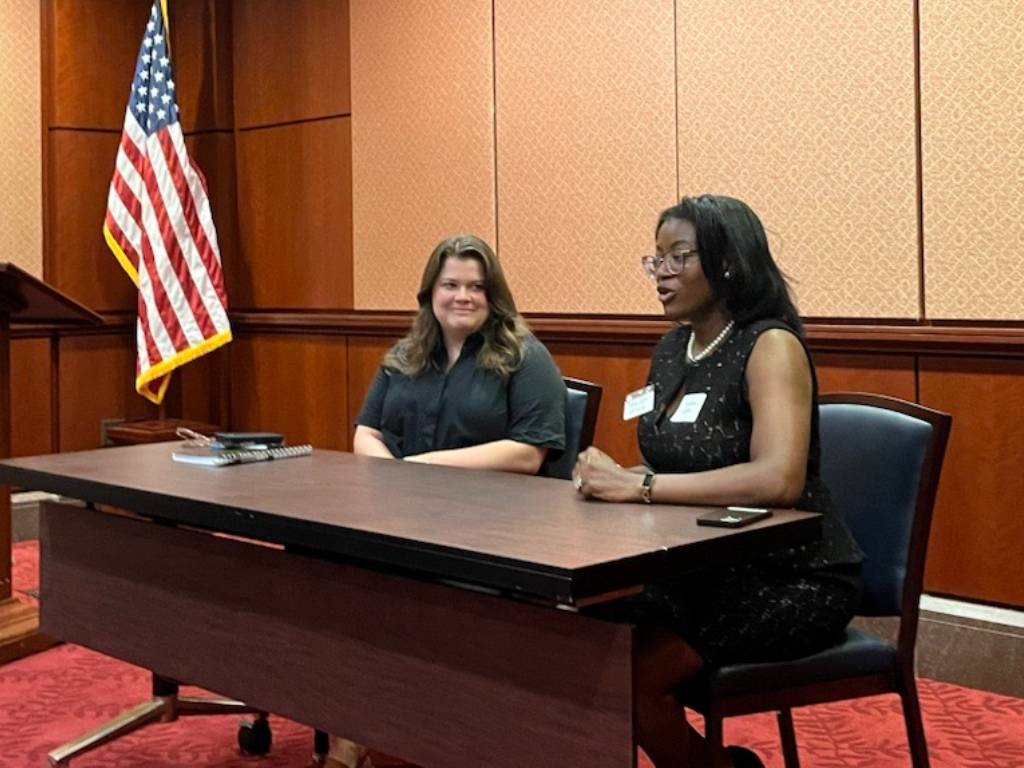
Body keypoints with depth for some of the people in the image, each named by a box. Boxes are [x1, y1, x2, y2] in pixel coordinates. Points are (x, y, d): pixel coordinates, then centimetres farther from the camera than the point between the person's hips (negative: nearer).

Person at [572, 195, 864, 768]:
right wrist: (614, 478, -9)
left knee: (631, 674, -23)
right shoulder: (672, 348, 7)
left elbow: (779, 480, -31)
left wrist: (640, 485, -30)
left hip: (793, 581, -7)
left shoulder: (770, 345, -17)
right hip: (705, 570, 7)